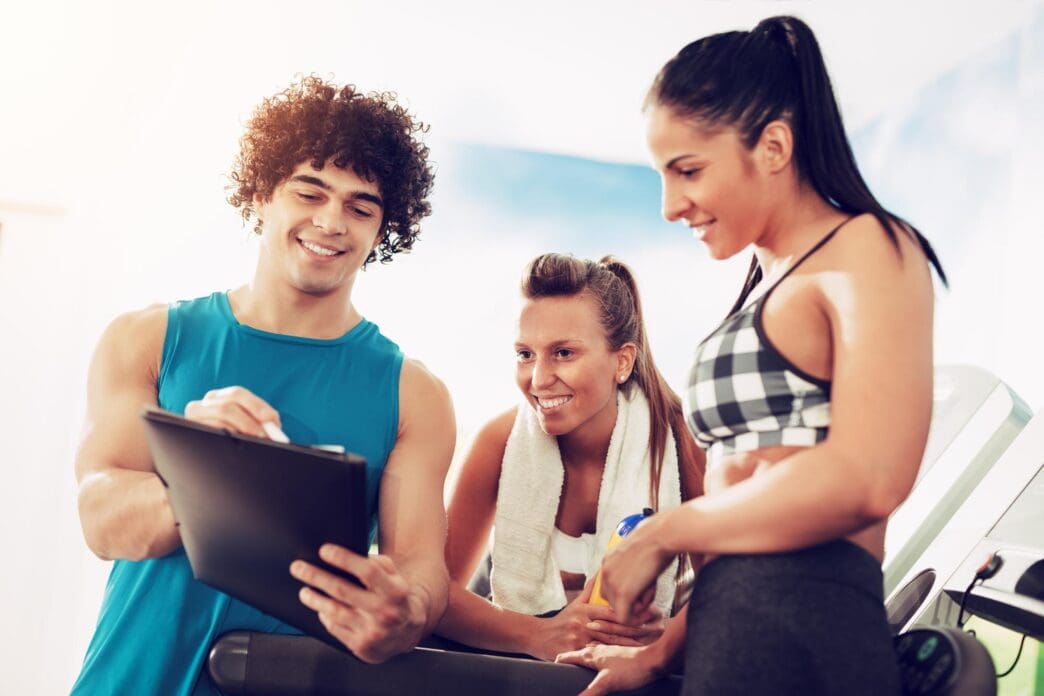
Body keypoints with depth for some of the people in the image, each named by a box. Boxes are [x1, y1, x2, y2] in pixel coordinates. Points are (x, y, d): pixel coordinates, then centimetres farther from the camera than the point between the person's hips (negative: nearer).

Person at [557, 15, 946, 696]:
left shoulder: (869, 249, -4)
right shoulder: (767, 283, 20)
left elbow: (866, 478, -19)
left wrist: (660, 534, -9)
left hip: (799, 636, -7)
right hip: (736, 632, 8)